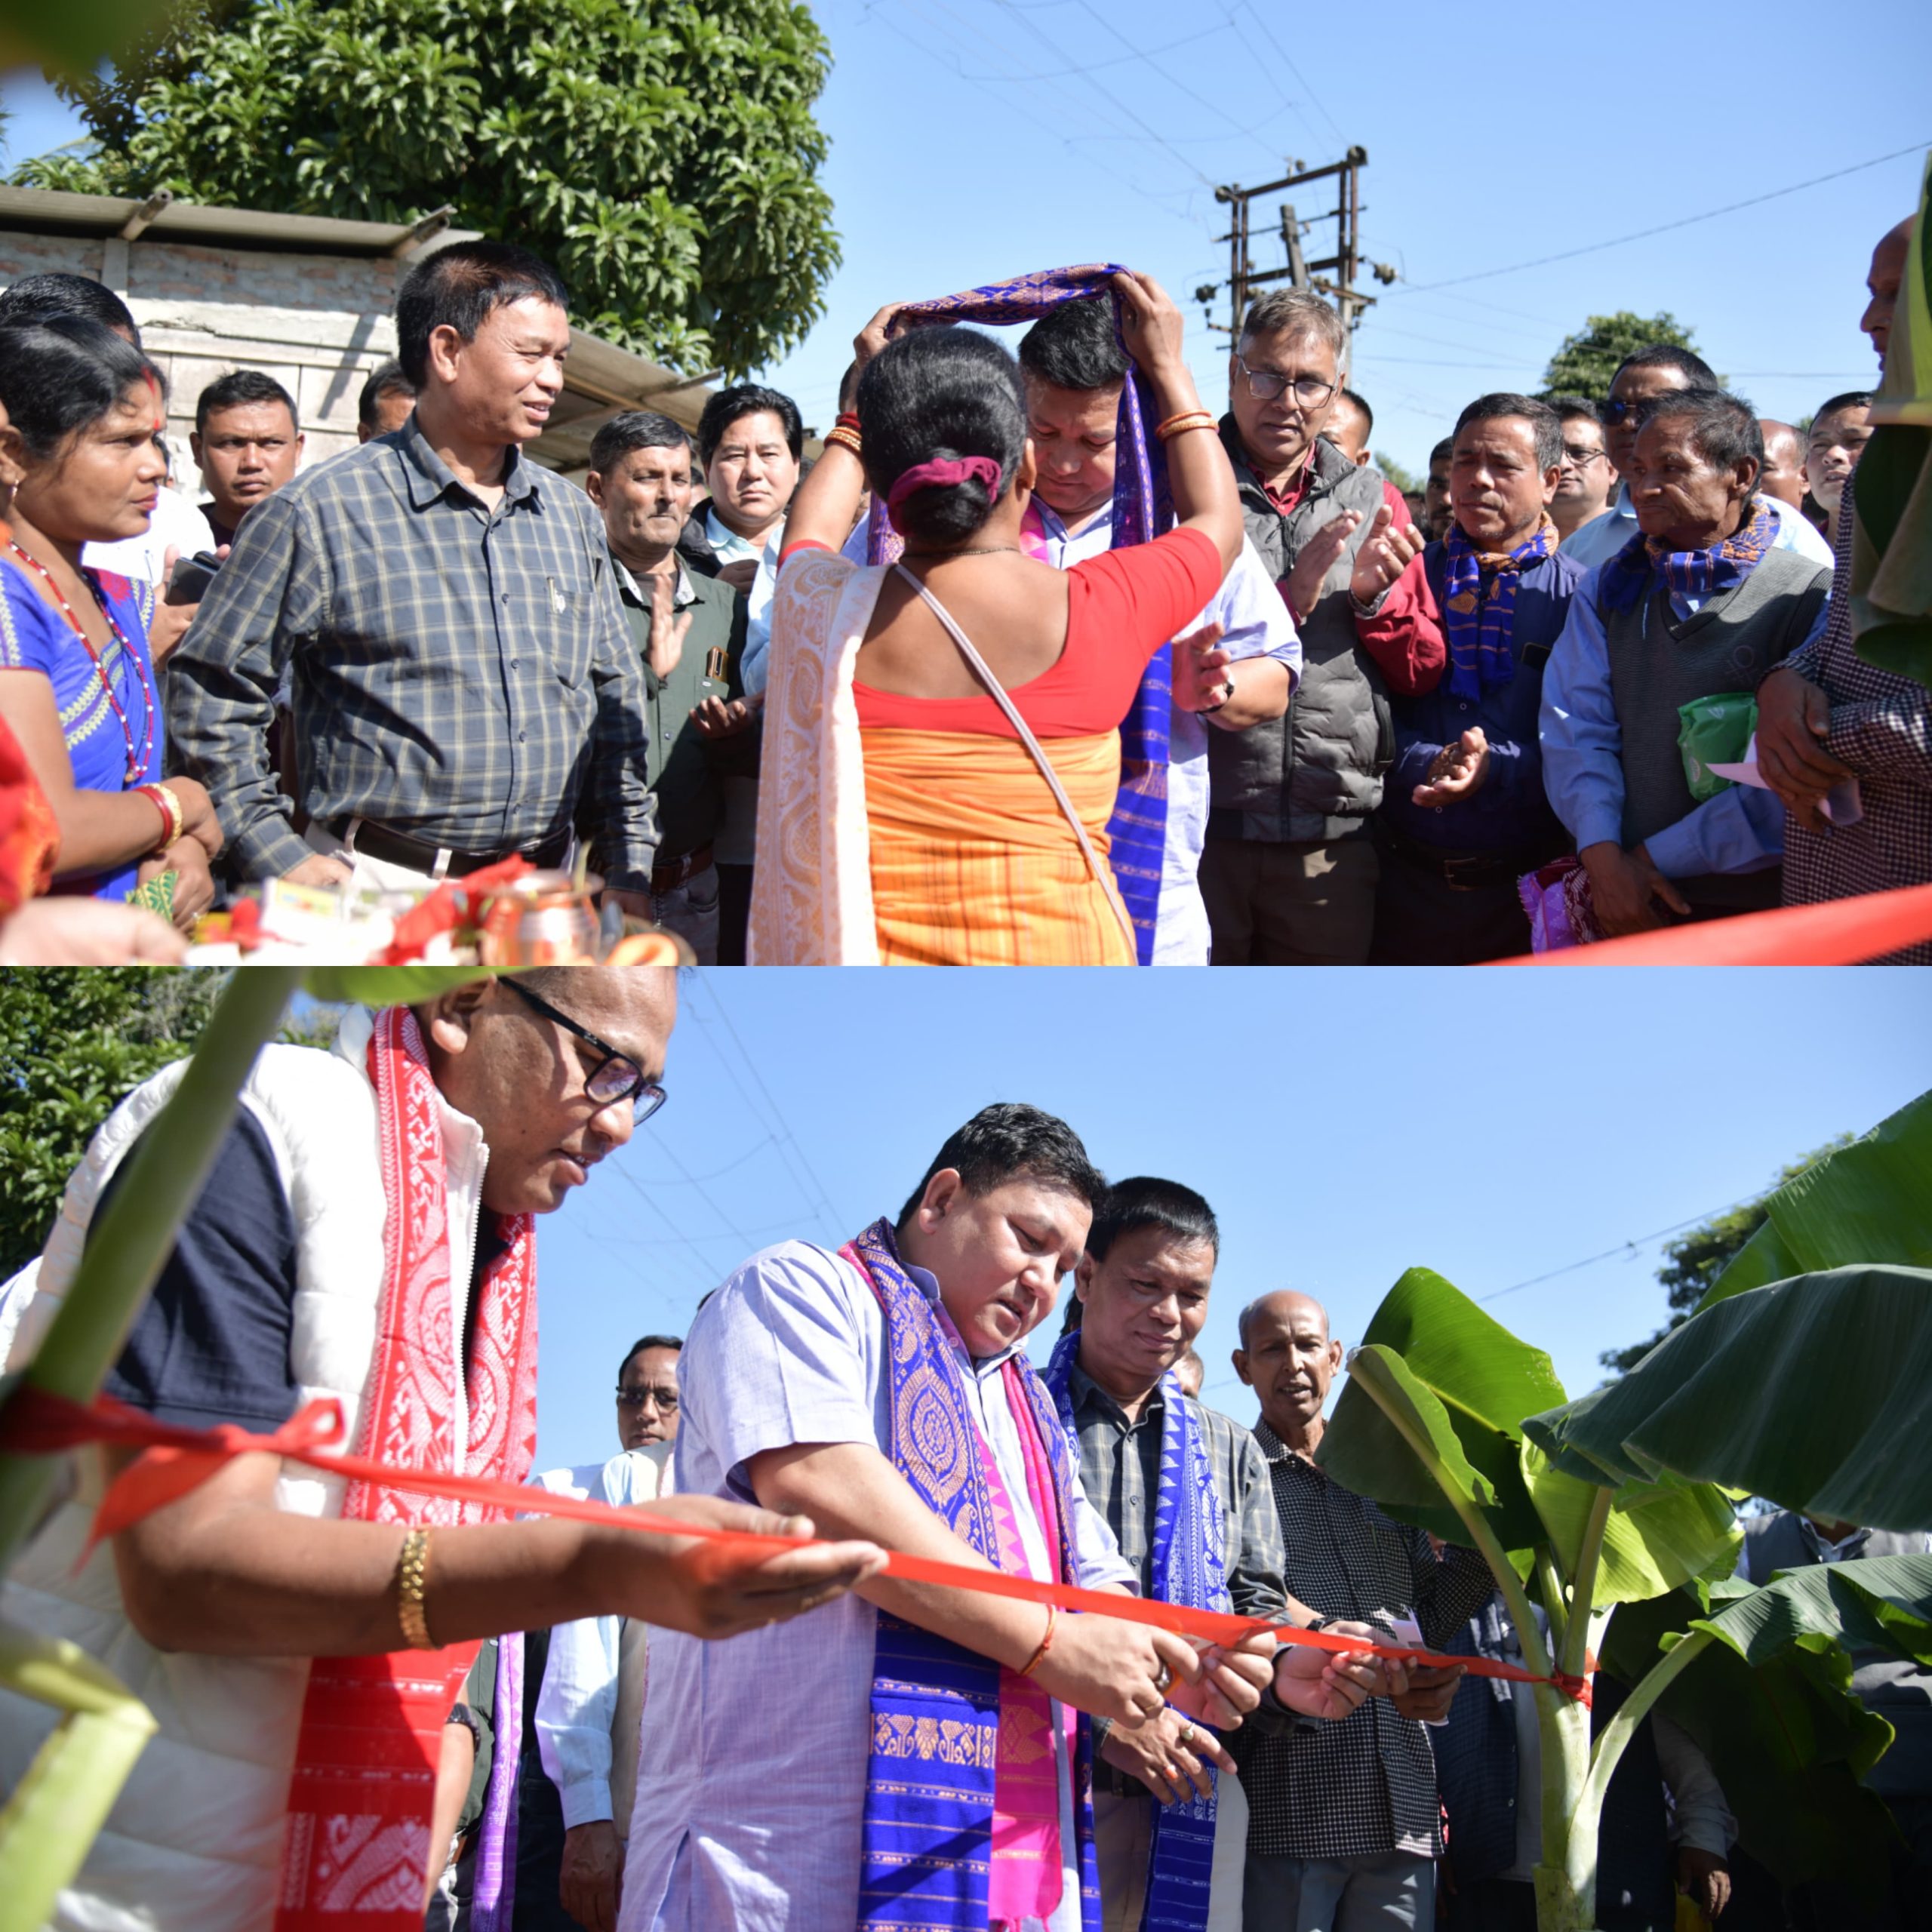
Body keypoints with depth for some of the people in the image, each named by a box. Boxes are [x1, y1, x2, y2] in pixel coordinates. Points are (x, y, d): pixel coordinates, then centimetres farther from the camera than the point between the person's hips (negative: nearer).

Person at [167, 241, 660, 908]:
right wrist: (278, 857, -7)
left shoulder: (573, 519, 12)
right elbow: (211, 692, -3)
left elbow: (615, 704, 17)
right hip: (378, 889, -5)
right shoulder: (323, 512, -5)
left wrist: (628, 869, 9)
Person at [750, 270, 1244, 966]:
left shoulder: (824, 610, -8)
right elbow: (1216, 521, 11)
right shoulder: (1092, 613, -11)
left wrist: (871, 392, 31)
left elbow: (812, 532, 20)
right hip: (1059, 950, -1)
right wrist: (1168, 367, 24)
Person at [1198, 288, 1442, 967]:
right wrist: (1287, 599, -17)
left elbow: (1422, 677, 14)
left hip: (1331, 838, 3)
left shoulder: (1373, 500, 13)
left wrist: (1373, 598, -5)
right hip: (1199, 828, -3)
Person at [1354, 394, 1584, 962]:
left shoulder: (1579, 596, 2)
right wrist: (1425, 764, -15)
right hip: (1405, 879, 2)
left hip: (1522, 889, -1)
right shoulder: (1409, 577, 8)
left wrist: (1496, 769, -20)